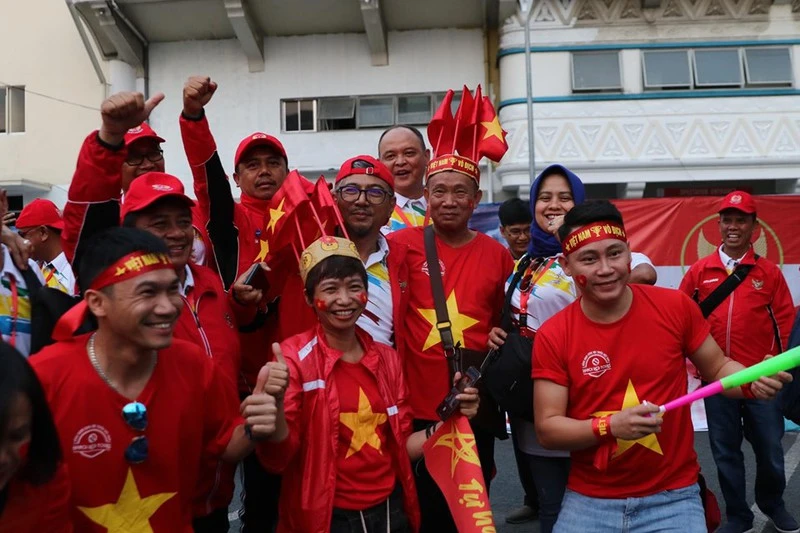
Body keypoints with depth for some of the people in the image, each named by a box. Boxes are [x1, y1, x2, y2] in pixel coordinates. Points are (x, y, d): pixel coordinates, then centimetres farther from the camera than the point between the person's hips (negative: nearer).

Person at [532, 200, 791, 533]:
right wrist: (609, 425, -24)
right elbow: (547, 429, -9)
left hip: (673, 497, 1)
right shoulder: (552, 336, -10)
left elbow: (717, 368, 7)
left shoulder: (676, 308, -8)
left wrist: (752, 382, -13)